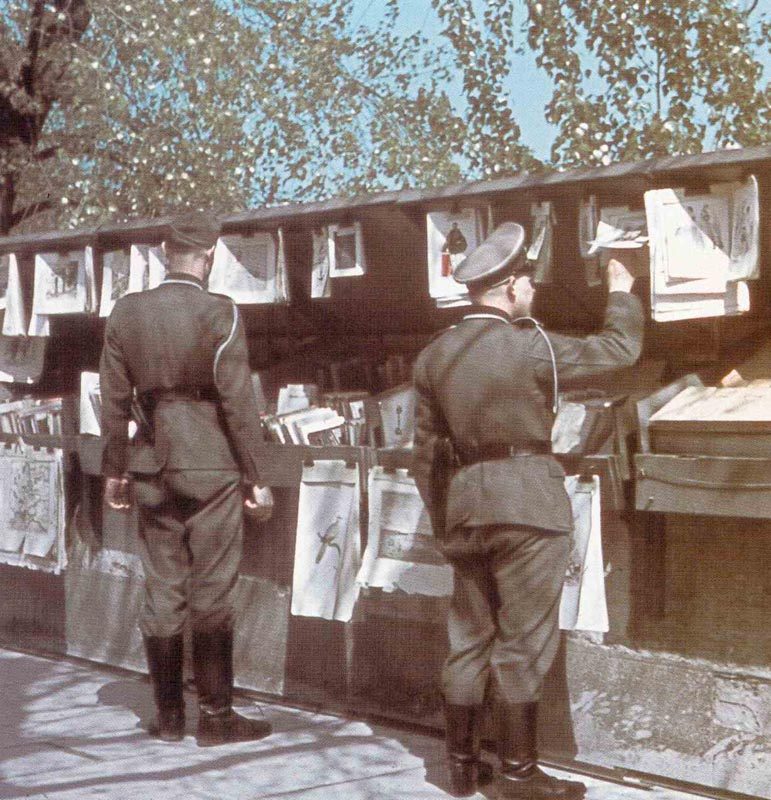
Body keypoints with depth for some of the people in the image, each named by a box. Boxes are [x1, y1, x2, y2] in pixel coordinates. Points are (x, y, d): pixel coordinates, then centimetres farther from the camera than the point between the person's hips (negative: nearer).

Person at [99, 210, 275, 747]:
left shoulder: (126, 312, 2)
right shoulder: (219, 314, -11)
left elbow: (114, 400, 6)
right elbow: (238, 403, -11)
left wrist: (115, 470, 15)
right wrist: (256, 478, -5)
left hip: (152, 469, 5)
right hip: (211, 469, -4)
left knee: (162, 595, 11)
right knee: (212, 596, 3)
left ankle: (169, 717, 19)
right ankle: (216, 717, 11)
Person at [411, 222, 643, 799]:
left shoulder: (434, 355, 7)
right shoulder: (531, 346, -11)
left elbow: (427, 453, 10)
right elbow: (619, 349, 1)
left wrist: (444, 522, 18)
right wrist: (622, 295, 19)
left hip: (464, 506, 6)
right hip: (528, 504, -6)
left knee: (469, 637, 14)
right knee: (524, 642, 1)